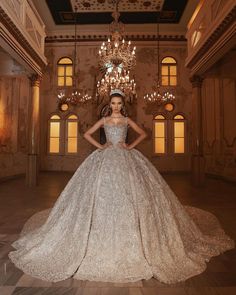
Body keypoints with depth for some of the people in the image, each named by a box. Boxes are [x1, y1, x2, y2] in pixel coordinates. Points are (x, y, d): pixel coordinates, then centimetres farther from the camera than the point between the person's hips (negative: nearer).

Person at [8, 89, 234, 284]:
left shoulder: (127, 120, 10)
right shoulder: (104, 120, 10)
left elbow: (143, 134, 15)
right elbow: (87, 134, 12)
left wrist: (131, 146, 2)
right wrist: (99, 146, 0)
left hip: (126, 159, 0)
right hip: (106, 159, 0)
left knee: (128, 193, -3)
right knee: (104, 194, -4)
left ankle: (128, 236, 14)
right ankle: (106, 236, 12)